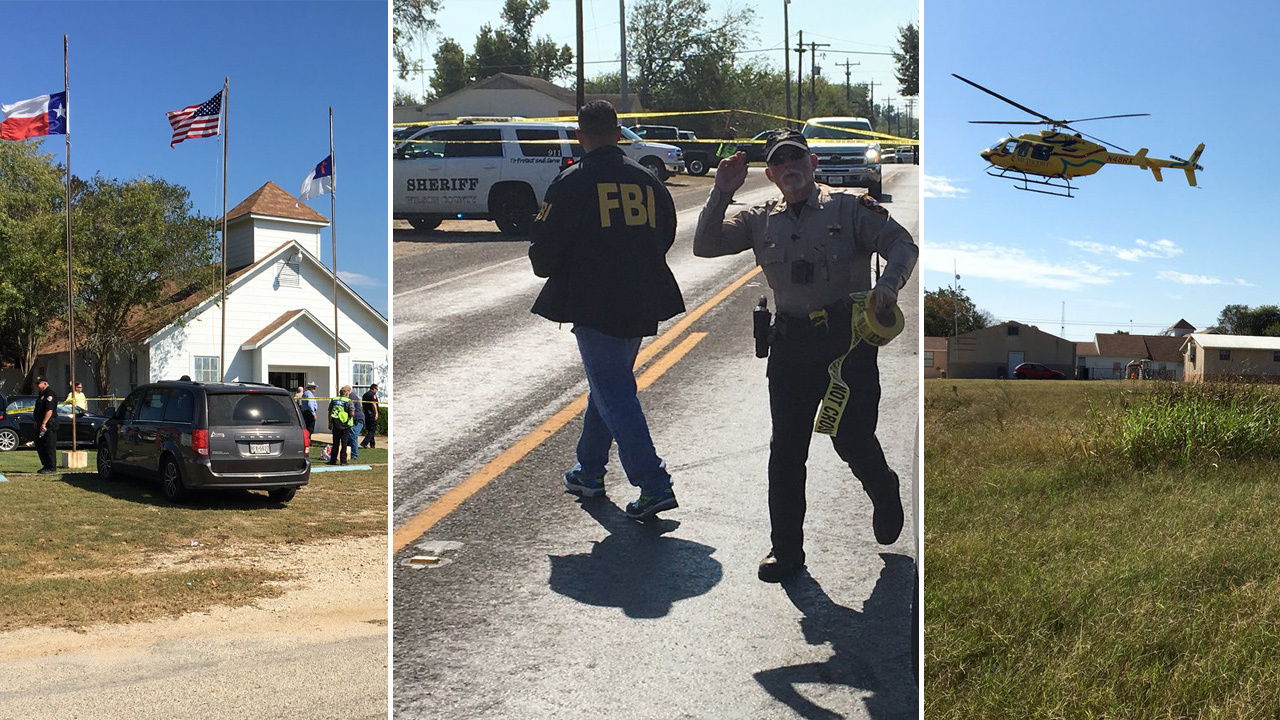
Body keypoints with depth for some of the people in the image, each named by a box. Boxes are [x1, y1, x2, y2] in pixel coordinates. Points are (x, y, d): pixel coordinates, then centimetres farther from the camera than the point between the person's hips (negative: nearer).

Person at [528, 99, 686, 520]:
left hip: (595, 305, -6)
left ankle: (654, 485, -9)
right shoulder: (647, 180, 6)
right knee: (607, 386, 20)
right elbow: (666, 236, 15)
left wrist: (548, 266, 13)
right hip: (642, 304, 6)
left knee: (614, 394, -2)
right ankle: (589, 473, 33)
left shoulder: (572, 183, -9)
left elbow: (543, 251, -9)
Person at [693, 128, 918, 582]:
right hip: (790, 344, 3)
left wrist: (888, 284, -21)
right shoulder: (761, 221, 12)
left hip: (849, 339, -3)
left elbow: (903, 245, -2)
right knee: (786, 449, 4)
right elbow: (705, 246, 6)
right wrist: (722, 194, -4)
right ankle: (786, 550, 15)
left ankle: (884, 494, 37)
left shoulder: (849, 208, 3)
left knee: (852, 439, 1)